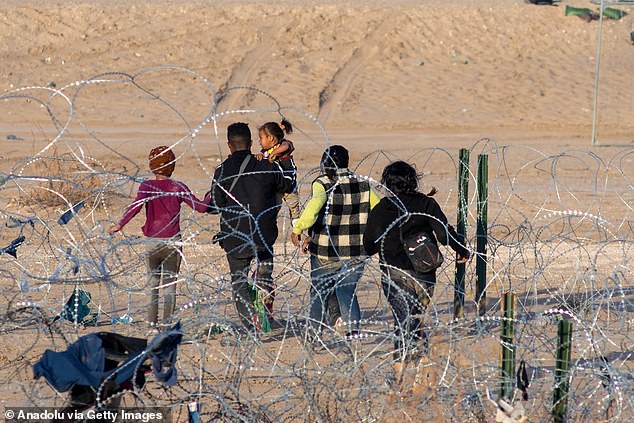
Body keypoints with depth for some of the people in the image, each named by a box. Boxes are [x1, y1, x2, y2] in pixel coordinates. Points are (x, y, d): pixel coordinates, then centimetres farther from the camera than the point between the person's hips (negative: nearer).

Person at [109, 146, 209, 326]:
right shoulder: (178, 187, 0)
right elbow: (200, 207, -1)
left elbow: (137, 205, -19)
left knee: (153, 283, 14)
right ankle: (167, 323, -1)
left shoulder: (146, 186, -2)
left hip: (152, 242, 0)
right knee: (170, 285, 6)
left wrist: (120, 225, -22)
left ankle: (152, 321, 10)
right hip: (173, 242, 0)